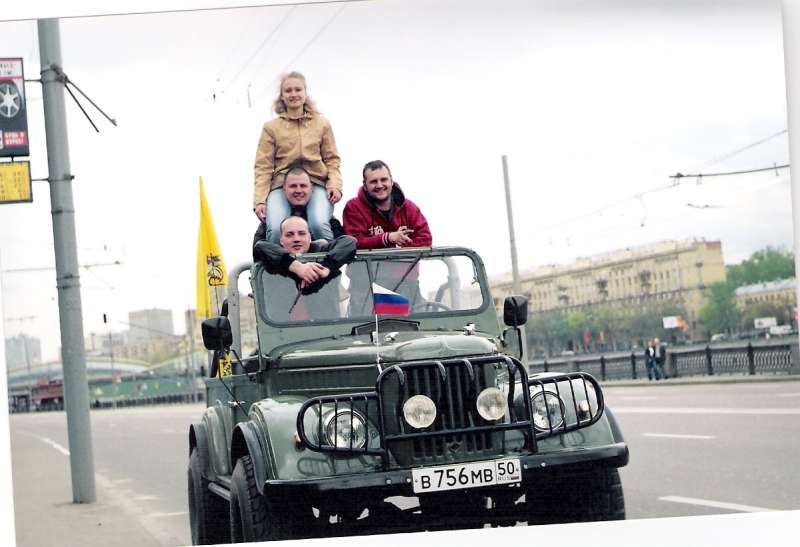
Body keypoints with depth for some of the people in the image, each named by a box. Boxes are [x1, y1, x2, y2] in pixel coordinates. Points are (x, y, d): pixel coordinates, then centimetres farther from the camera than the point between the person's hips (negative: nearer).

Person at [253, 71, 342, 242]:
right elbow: (263, 167, 7)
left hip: (316, 184, 0)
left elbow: (331, 159, 15)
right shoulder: (271, 127, 11)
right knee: (276, 228, -29)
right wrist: (259, 200, -4)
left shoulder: (322, 124, 15)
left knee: (319, 224, -31)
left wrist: (335, 185, -4)